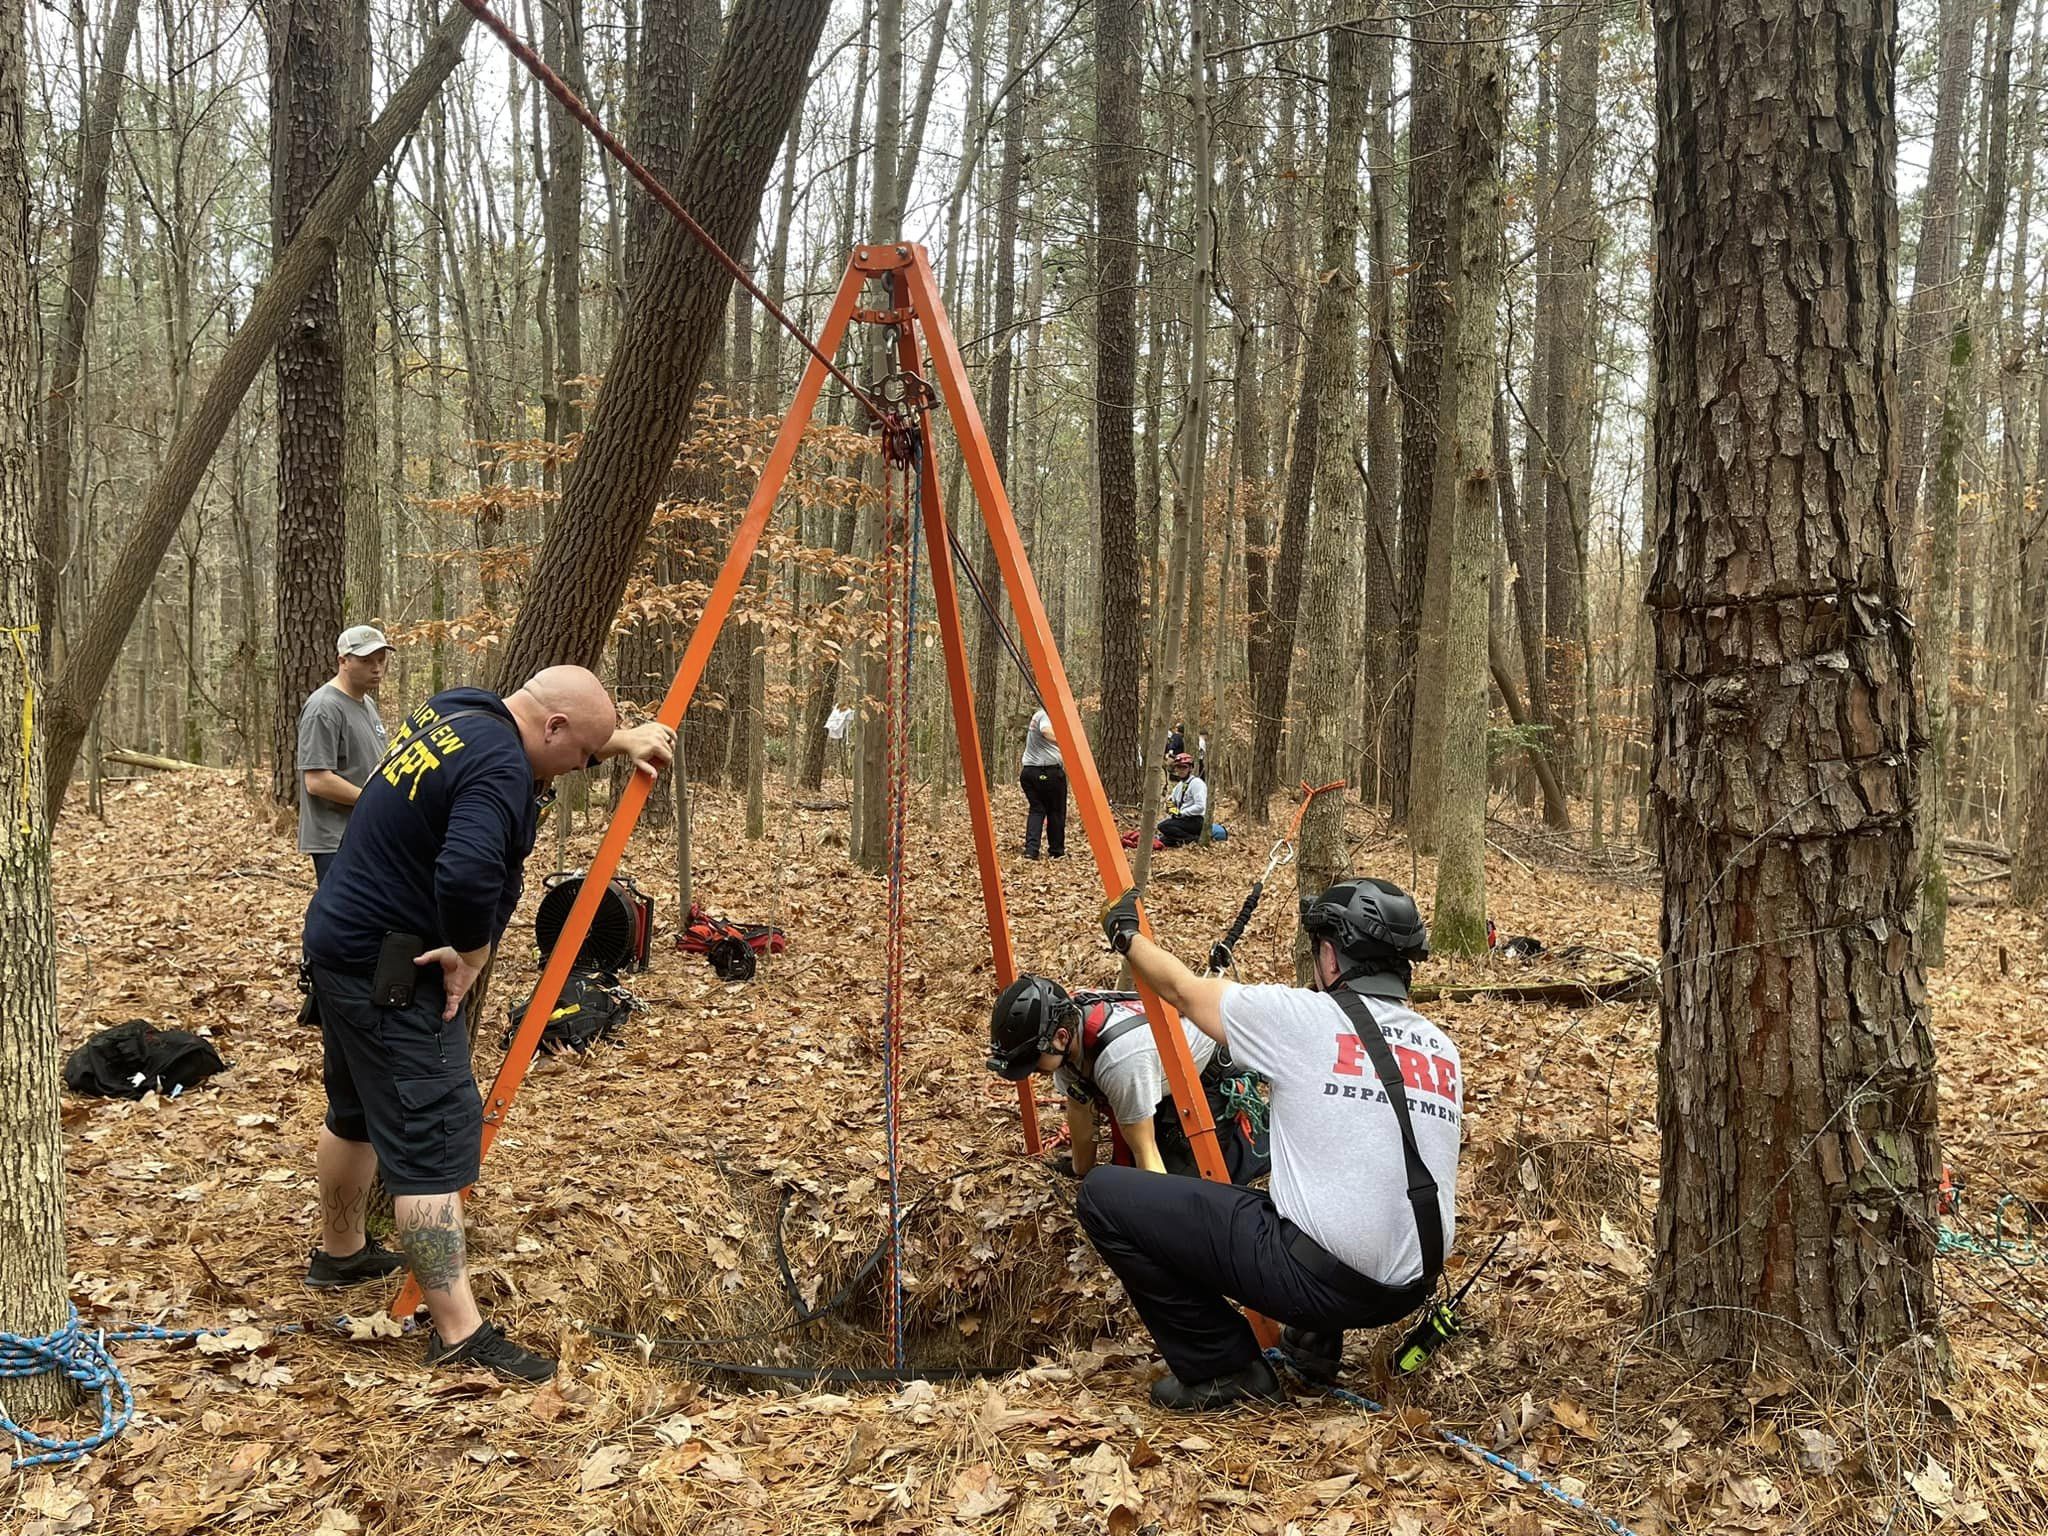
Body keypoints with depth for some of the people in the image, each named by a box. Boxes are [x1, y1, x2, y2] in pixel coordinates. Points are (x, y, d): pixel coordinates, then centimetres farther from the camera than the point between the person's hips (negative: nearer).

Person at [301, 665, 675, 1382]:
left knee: (357, 1112, 26)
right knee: (433, 1140, -10)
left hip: (343, 942, 10)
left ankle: (340, 1253, 46)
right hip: (392, 972, -10)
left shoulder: (453, 708, 6)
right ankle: (459, 1335, -9)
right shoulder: (499, 769, -25)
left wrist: (620, 739, 21)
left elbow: (553, 740, 27)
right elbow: (468, 876, -39)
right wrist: (469, 956, -22)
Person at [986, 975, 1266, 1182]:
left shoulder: (1119, 1059, -43)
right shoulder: (1064, 1020, -19)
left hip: (1212, 1078, -7)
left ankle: (1264, 1136, 9)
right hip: (1166, 1083, 7)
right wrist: (1083, 1175, 10)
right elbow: (1079, 1109, 0)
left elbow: (1146, 1152, -32)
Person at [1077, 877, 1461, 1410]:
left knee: (1105, 1195, -1)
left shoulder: (1304, 1018, -7)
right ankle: (1316, 1338, 21)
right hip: (1407, 1292, 8)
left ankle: (1223, 1369, 5)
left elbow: (1184, 990, 8)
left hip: (1321, 1279, -7)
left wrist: (1126, 934, 27)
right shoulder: (1442, 1048, 10)